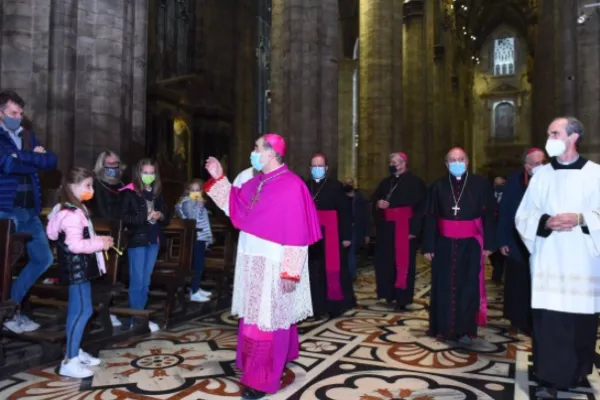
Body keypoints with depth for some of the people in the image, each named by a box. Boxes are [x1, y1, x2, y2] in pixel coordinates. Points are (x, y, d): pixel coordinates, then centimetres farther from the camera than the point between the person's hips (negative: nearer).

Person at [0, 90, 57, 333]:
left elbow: (51, 162, 4)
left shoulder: (28, 137, 15)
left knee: (44, 259, 11)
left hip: (30, 211, 6)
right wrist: (35, 158, -5)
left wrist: (24, 156, -9)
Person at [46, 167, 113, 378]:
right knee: (83, 310, -9)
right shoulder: (72, 214, -20)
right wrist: (101, 244, -18)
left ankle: (75, 352, 27)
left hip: (80, 267, 11)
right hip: (76, 267, -11)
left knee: (77, 310, 16)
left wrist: (98, 240, 8)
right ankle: (69, 362, -4)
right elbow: (75, 245, -27)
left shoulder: (75, 210, 14)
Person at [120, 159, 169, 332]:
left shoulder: (157, 193, 10)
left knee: (146, 281, 13)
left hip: (153, 240, 5)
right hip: (137, 240, -5)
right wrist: (145, 217, -20)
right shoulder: (129, 192, -6)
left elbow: (166, 218, 13)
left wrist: (160, 216, -8)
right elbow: (124, 218, -14)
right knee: (137, 281, -1)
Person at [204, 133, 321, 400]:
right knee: (256, 315, 19)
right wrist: (219, 179, 12)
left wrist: (291, 270, -21)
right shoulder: (256, 182, 9)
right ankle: (278, 359, 40)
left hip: (273, 264, -8)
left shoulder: (291, 186, -17)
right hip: (253, 260, 8)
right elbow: (234, 205, 20)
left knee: (267, 318, 1)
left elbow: (296, 231, -19)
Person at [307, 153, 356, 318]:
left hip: (331, 235, -3)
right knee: (314, 272, 6)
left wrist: (346, 236, -8)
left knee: (333, 271, 3)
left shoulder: (336, 185, -2)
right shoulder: (305, 186, 7)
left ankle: (335, 305, 17)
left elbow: (345, 212, -4)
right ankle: (317, 307, 17)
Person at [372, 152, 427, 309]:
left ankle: (402, 297, 7)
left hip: (405, 228, -6)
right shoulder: (385, 182, 17)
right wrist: (378, 203, -6)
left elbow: (421, 206, -11)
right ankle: (389, 293, 23)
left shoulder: (415, 182, -4)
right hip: (386, 227, 6)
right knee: (386, 261, 8)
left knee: (403, 262, -2)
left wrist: (414, 228, -19)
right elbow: (374, 199, 20)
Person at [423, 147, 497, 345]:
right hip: (444, 244, 1)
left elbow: (489, 215, -1)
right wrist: (428, 246, -2)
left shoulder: (481, 184, -2)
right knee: (445, 286, 7)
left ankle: (465, 330, 17)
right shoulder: (438, 186, 2)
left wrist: (488, 244, -5)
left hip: (470, 244, -1)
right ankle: (444, 328, 21)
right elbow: (430, 218, 1)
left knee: (469, 287, 5)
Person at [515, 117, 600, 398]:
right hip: (548, 261, 1)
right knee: (548, 320, -1)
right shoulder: (541, 175, 7)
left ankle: (577, 373, 31)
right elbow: (522, 216, 5)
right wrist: (546, 222, -14)